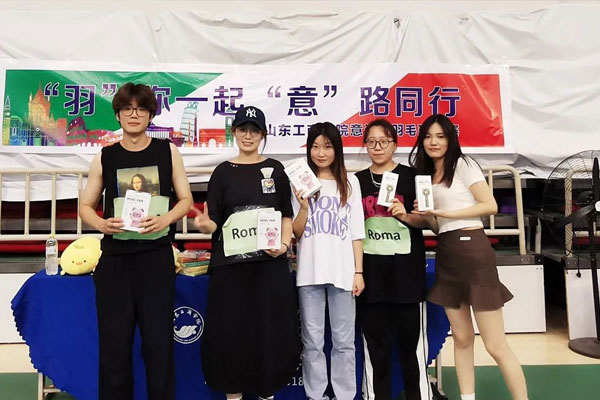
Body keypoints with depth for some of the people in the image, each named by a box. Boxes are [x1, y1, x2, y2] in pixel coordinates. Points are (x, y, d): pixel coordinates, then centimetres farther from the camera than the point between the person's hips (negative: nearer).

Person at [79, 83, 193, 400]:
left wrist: (166, 219, -15)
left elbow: (186, 199, 5)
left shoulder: (167, 151, 4)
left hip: (156, 258, -1)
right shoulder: (105, 157, 6)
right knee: (114, 343, 8)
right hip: (114, 258, 2)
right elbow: (85, 206, 10)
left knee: (158, 341, 5)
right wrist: (100, 223, -12)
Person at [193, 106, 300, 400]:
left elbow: (286, 215, 8)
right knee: (231, 331, 4)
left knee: (271, 329, 5)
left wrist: (284, 244, -9)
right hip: (230, 263, 0)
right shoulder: (223, 172, 5)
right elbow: (214, 223, 2)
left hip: (270, 262, 1)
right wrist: (204, 225, -20)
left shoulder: (275, 169, 8)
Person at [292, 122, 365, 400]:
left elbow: (356, 232, 6)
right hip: (310, 272, 0)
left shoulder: (350, 182, 8)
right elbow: (296, 233, 4)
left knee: (344, 341, 7)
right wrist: (304, 206, -13)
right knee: (312, 341, 8)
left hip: (343, 272, 0)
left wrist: (359, 271, 1)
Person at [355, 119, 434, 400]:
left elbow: (426, 220, 0)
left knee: (411, 338, 5)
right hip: (370, 270, 2)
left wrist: (405, 216, -19)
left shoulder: (411, 176, 1)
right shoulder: (357, 180, 8)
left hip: (406, 269, -2)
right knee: (375, 342, 9)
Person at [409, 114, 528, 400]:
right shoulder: (426, 175, 16)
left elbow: (490, 206, -10)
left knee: (495, 344, -3)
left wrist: (446, 212, -13)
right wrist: (424, 214, -4)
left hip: (472, 251, -7)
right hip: (446, 255, 7)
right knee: (462, 338, 13)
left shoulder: (463, 164, -3)